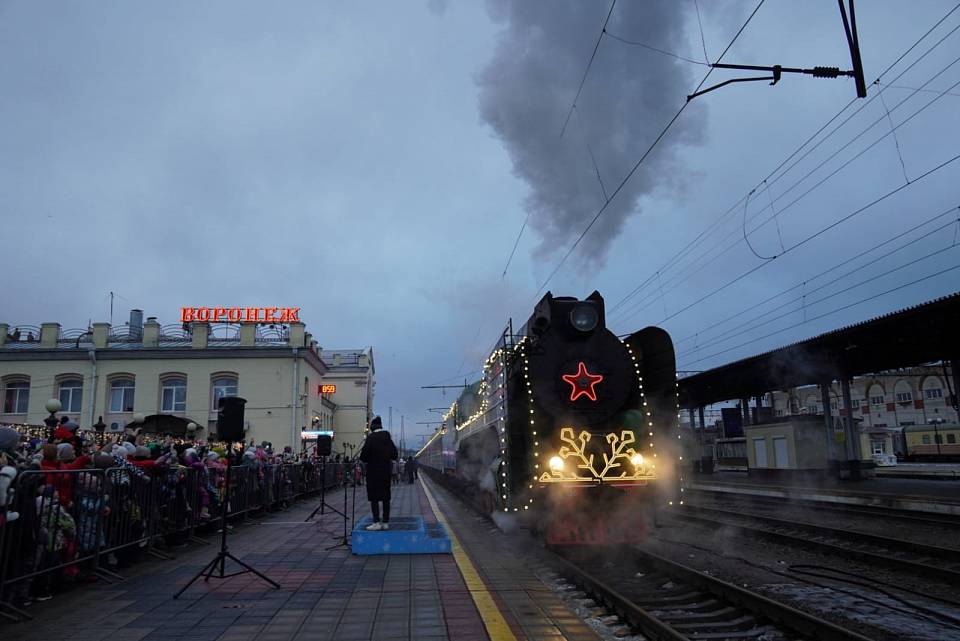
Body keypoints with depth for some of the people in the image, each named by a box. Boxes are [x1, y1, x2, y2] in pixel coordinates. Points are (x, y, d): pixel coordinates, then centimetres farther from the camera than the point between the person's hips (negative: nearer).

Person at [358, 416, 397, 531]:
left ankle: (376, 522, -4)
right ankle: (385, 522, 12)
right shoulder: (388, 438, 4)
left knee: (374, 498, 0)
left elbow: (363, 456, -16)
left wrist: (367, 459, 5)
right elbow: (395, 455, 7)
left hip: (373, 472, -5)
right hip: (386, 472, 5)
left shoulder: (371, 438, -13)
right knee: (386, 498, 10)